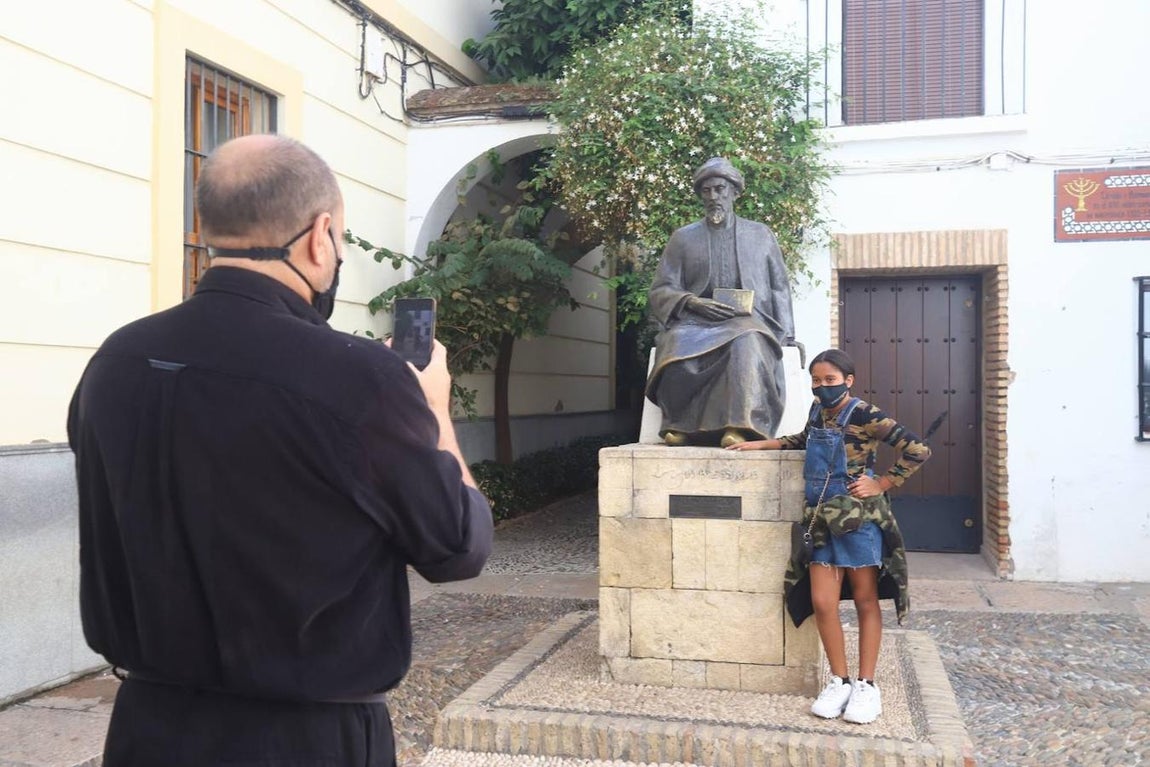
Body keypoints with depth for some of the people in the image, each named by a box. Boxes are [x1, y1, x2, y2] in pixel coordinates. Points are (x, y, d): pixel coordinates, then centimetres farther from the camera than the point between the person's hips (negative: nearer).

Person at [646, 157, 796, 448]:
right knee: (678, 345, -37)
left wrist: (785, 335, 2)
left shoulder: (762, 235, 19)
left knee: (747, 344, -39)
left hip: (748, 321, 0)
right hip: (697, 321, 0)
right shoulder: (683, 238, 16)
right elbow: (660, 291, 10)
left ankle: (739, 427, -44)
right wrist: (692, 302, -11)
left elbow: (780, 289, 17)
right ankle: (681, 424, -24)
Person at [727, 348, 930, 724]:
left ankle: (866, 686, 15)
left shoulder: (864, 415, -12)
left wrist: (882, 483, -12)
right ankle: (840, 681, 16)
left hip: (859, 516, -6)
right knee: (821, 602, 2)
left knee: (865, 601, 6)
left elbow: (917, 450, -16)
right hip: (822, 519, 6)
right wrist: (762, 444, 25)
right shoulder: (818, 410, 9)